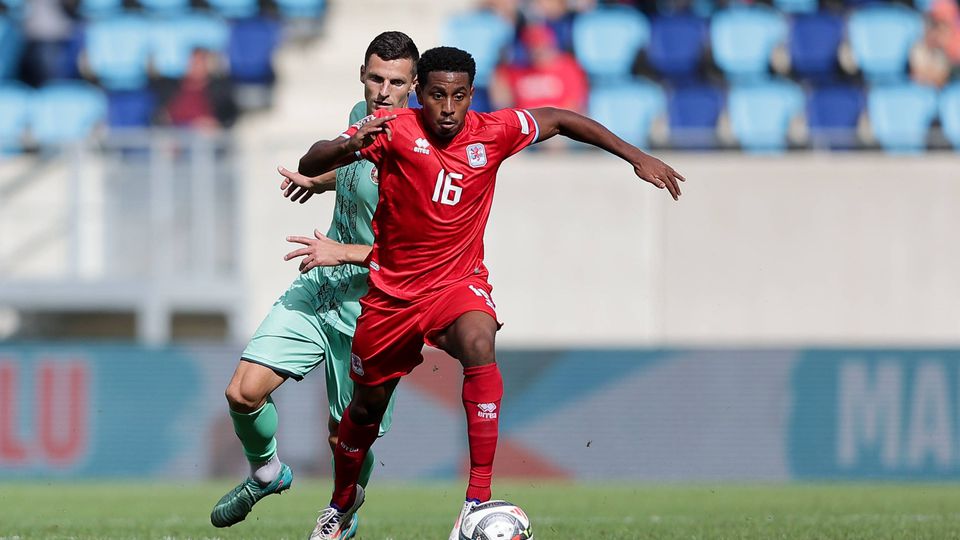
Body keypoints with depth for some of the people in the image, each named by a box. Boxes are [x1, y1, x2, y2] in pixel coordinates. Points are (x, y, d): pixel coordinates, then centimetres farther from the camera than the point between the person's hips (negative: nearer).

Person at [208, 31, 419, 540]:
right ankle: (265, 473, 23)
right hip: (319, 287, 6)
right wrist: (317, 180, 12)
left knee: (347, 436, 3)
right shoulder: (361, 116, 3)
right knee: (244, 392, -7)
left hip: (371, 308, -6)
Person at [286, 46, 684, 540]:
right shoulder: (393, 129, -14)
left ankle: (478, 499, -36)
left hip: (458, 283, -1)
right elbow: (309, 165, -19)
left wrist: (637, 157, 5)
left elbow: (559, 120, 8)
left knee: (479, 346, -34)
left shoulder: (492, 133, -8)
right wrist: (349, 146, -41)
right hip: (391, 290, 1)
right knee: (367, 406, 14)